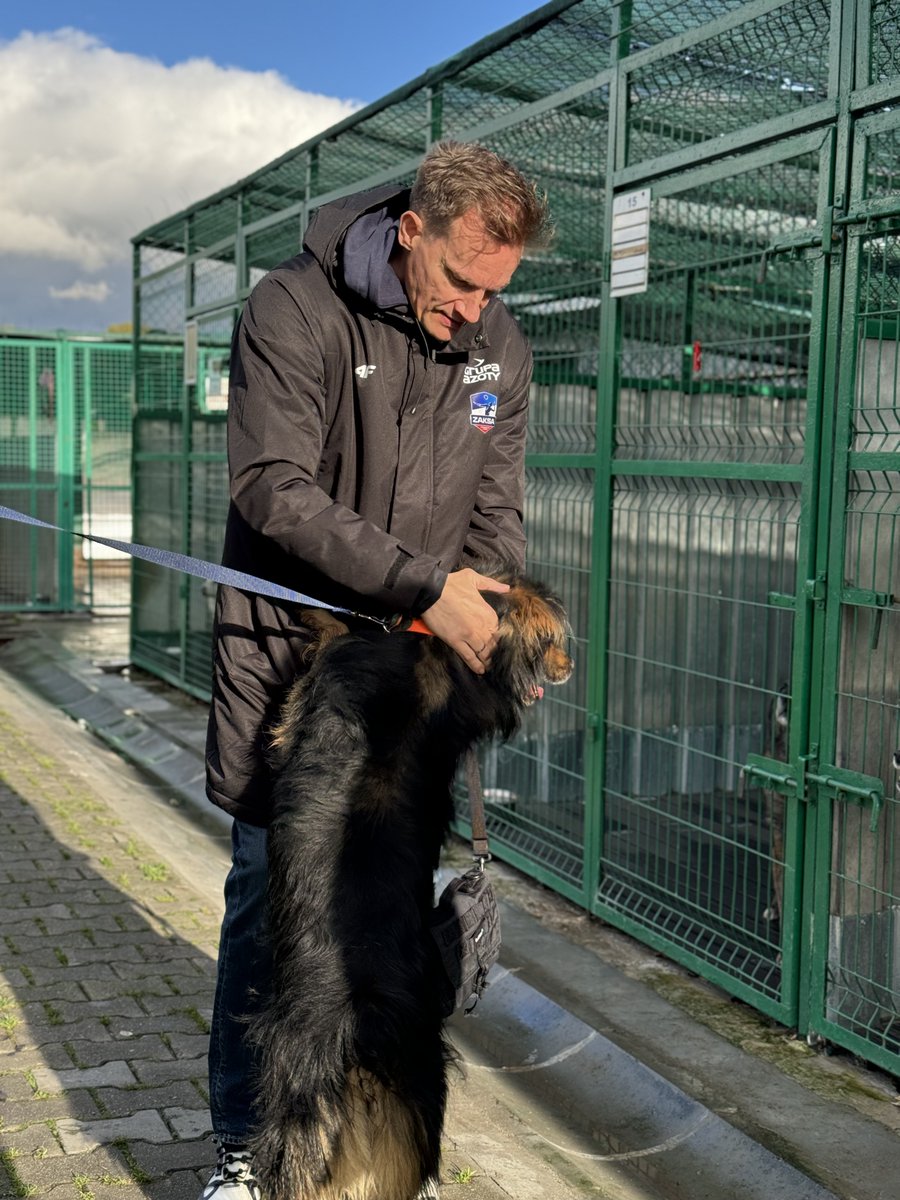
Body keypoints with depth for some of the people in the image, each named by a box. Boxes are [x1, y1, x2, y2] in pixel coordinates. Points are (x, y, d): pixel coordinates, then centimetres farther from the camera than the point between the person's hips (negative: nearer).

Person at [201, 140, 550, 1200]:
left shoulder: (499, 350, 4)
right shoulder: (292, 310, -12)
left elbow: (494, 516, 9)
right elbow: (275, 489, -22)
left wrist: (495, 623, -10)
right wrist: (424, 585, -28)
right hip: (284, 649, -3)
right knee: (268, 899, 1)